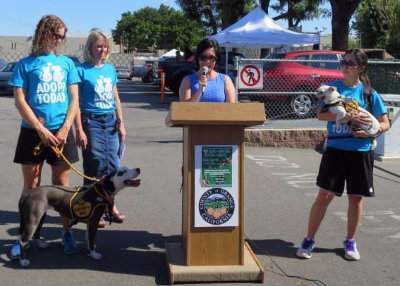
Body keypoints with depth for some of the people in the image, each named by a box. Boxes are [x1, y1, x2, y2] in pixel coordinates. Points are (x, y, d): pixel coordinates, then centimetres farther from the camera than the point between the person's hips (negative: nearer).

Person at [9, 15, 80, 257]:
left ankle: (67, 232, 15)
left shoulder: (67, 63, 8)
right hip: (33, 132, -1)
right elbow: (20, 101, -4)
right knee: (31, 186, 5)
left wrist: (64, 130, -7)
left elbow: (74, 100, 6)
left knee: (62, 184, 6)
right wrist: (42, 131, -11)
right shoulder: (25, 64, 1)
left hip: (61, 132, 1)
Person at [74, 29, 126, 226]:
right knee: (95, 166, -1)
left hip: (110, 121, 5)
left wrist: (121, 123, 8)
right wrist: (79, 130, -13)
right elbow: (76, 102, -7)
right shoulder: (82, 70, -5)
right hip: (91, 121, -5)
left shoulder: (110, 69, 11)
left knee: (113, 164, 7)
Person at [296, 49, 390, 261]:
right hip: (335, 149, -1)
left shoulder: (370, 94, 2)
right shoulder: (332, 88, 0)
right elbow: (321, 114, -15)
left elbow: (385, 123, 5)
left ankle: (350, 242, 26)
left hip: (361, 152, 1)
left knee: (356, 197, 9)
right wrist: (348, 116, -27)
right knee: (325, 195, -2)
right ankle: (309, 240, 11)